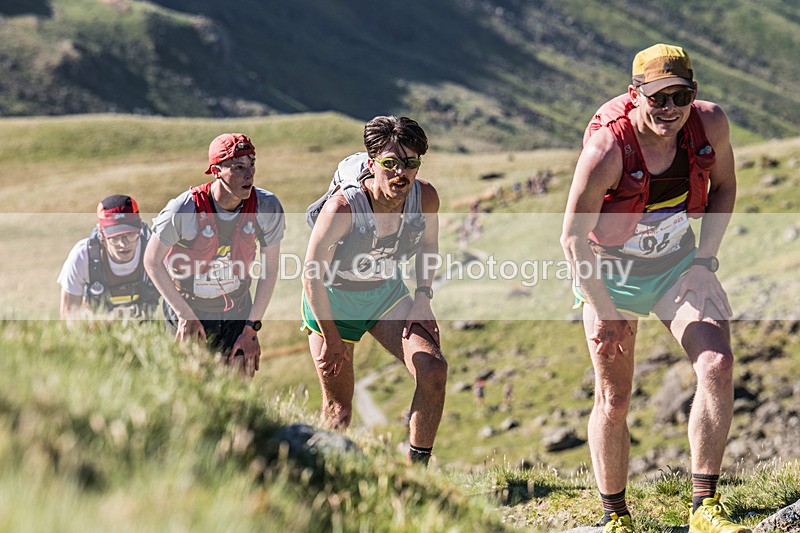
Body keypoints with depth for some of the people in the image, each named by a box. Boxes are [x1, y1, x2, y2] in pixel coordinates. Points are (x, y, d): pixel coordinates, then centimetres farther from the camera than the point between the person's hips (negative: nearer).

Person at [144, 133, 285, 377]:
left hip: (237, 312, 3)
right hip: (187, 310, -3)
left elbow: (269, 269, -3)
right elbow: (152, 262, -11)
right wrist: (185, 316, -11)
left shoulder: (267, 208, -15)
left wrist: (252, 328, -4)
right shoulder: (185, 210, -25)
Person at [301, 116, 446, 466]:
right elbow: (311, 275, -23)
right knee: (338, 410, 1)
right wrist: (331, 339, -18)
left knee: (434, 370, -14)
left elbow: (428, 246, 5)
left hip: (388, 292, 4)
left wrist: (422, 300, -5)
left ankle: (417, 468, 1)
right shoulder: (343, 207, -33)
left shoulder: (426, 198, -19)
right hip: (333, 298, -4)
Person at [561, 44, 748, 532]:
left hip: (679, 264, 3)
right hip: (610, 271, -3)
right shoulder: (606, 149, -29)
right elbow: (573, 239, -20)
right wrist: (606, 312, -18)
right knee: (613, 401, 0)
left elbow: (724, 186, 6)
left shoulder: (711, 123, -16)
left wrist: (705, 256, -3)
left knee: (718, 367, -17)